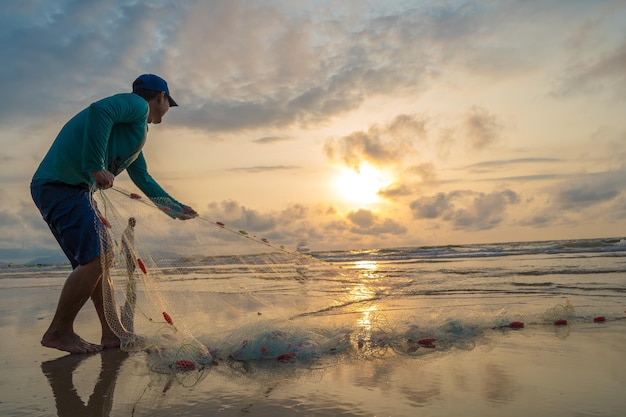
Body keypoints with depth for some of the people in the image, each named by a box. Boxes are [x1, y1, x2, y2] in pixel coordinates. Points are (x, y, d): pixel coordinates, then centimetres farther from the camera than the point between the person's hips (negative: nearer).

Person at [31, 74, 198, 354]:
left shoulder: (137, 130, 27)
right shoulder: (137, 104, -2)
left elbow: (142, 179, 34)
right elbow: (99, 110, -25)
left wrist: (178, 208, 37)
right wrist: (96, 168, -27)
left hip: (73, 189, 10)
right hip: (62, 184, -10)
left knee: (100, 259, 10)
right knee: (96, 258, -13)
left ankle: (113, 333, 15)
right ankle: (59, 331, -1)